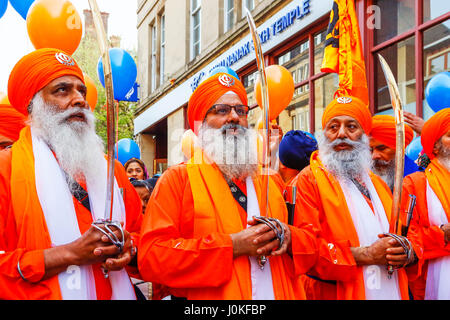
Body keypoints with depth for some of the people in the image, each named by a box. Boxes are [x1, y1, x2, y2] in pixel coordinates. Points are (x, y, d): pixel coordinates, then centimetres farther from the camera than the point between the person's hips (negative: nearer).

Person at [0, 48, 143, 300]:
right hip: (40, 293, -4)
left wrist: (128, 248, -11)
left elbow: (140, 233, 11)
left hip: (116, 292, 5)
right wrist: (71, 253, -22)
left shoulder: (109, 168, 8)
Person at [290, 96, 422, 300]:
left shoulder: (377, 183, 14)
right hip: (333, 294, -6)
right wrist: (366, 255, -18)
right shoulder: (309, 180, -7)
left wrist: (406, 251, -7)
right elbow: (306, 251, -17)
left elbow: (409, 235, 15)